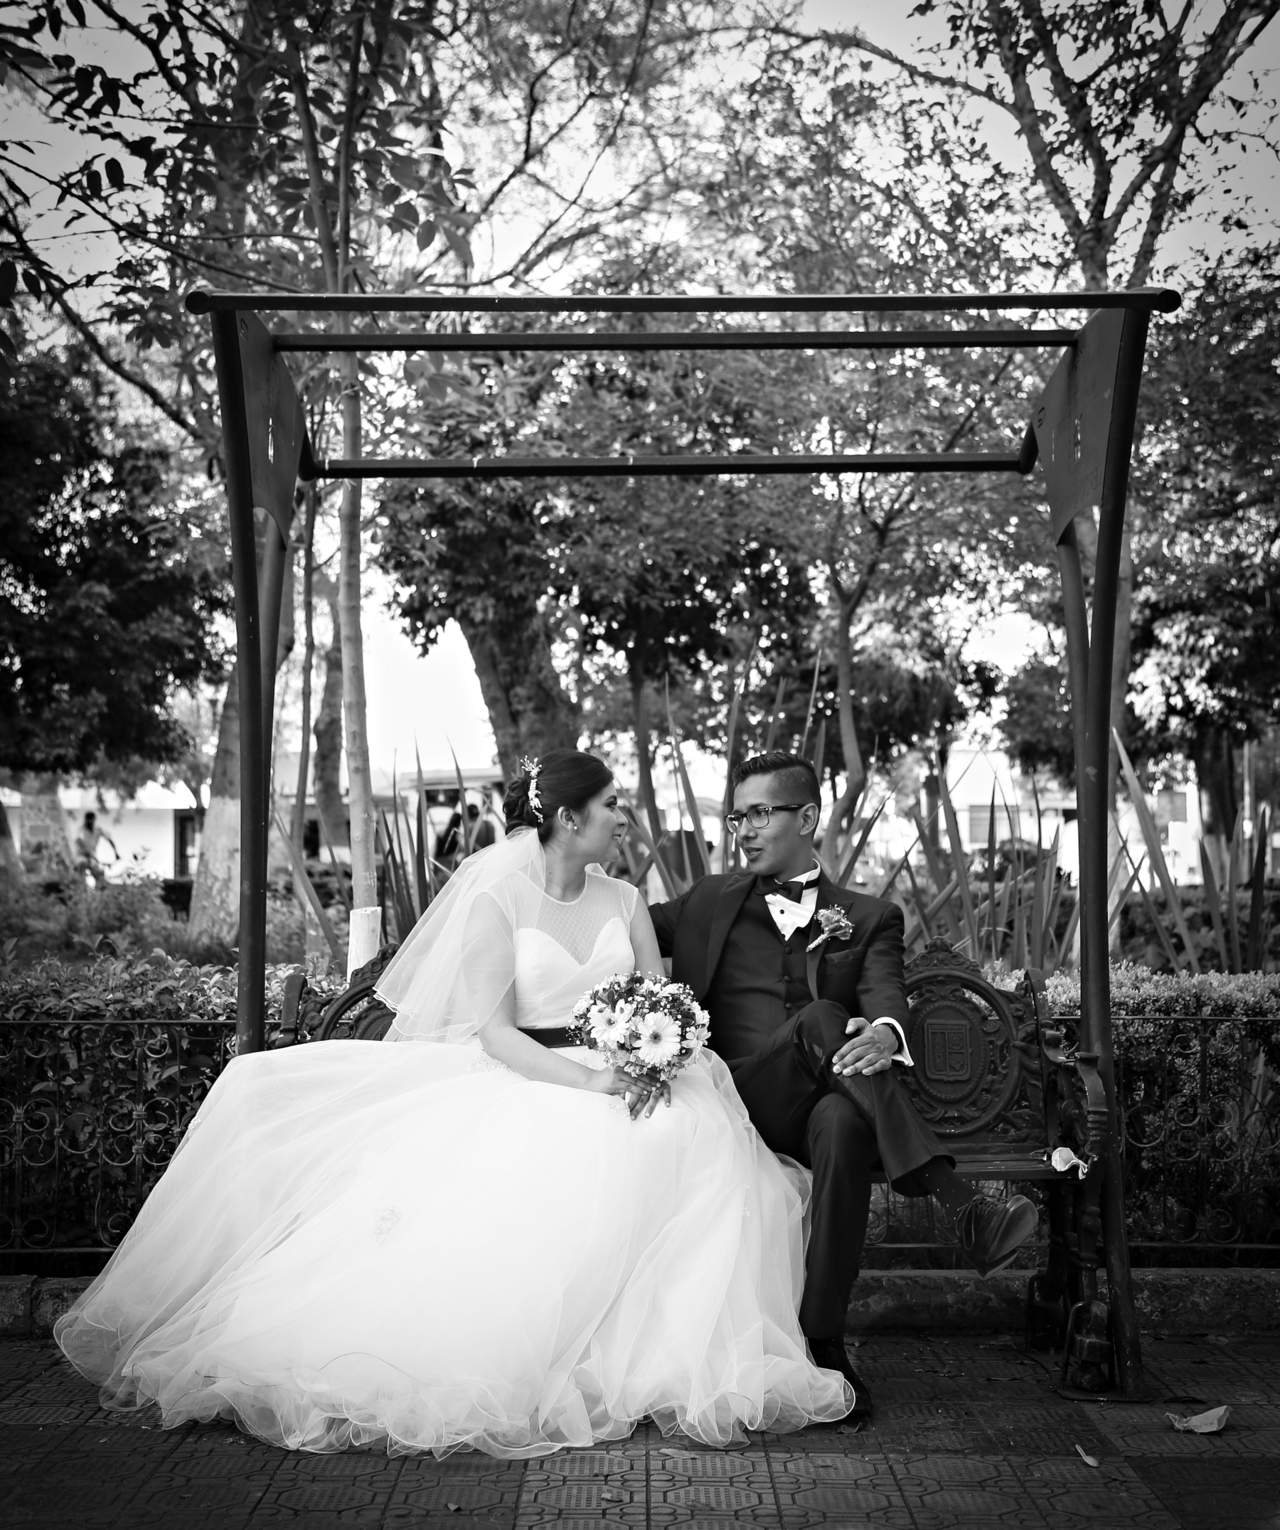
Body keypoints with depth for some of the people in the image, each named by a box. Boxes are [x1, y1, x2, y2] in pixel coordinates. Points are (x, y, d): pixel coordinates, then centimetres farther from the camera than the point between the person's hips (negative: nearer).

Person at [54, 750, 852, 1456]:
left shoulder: (624, 900, 12)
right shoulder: (495, 898, -3)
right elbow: (493, 1032, -11)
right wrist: (587, 1081, -24)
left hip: (623, 1080, 4)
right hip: (518, 1083, -3)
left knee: (696, 1139, -27)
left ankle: (687, 1359, -21)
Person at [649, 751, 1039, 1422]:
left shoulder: (868, 918, 18)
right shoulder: (709, 903, 24)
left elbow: (886, 995, -2)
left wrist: (885, 1032, -27)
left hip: (827, 1103, 0)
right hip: (739, 1098, 0)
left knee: (843, 1122, -38)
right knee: (820, 1018, -31)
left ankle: (822, 1342, -31)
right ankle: (960, 1206, -39)